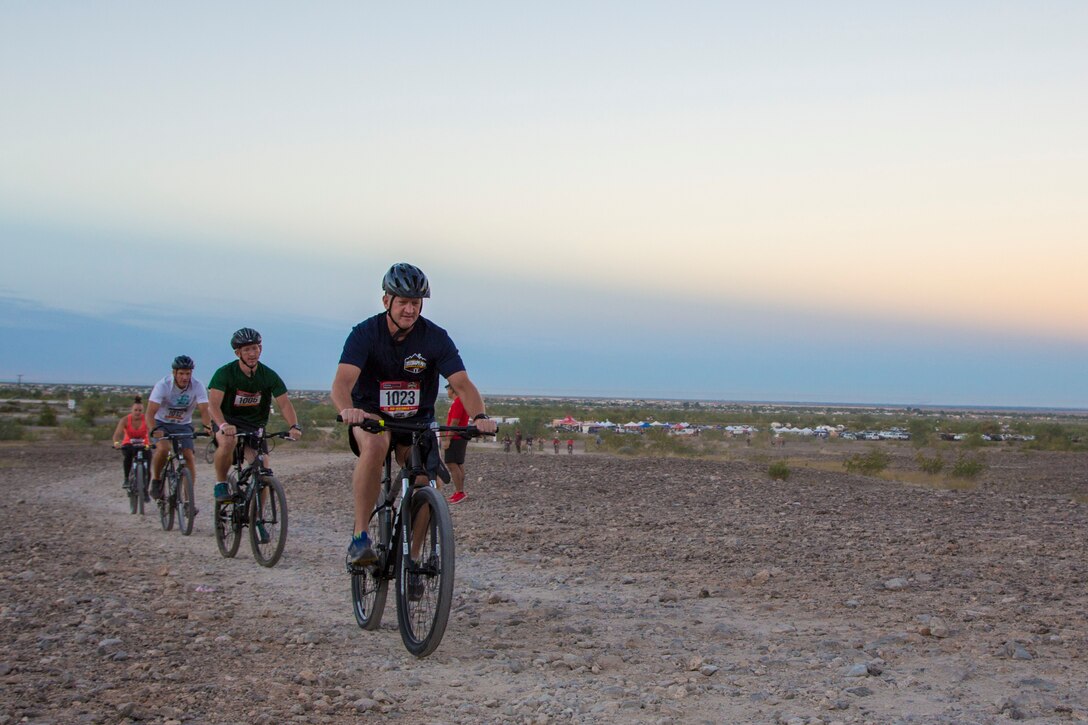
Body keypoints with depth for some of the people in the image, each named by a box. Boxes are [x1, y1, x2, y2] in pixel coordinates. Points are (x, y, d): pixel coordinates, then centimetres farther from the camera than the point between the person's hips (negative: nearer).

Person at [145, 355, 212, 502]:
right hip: (162, 423, -2)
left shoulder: (198, 386, -18)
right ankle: (156, 480, -3)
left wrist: (207, 426, -48)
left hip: (183, 425, 2)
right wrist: (154, 430, -48)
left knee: (188, 456, -17)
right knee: (164, 448, -30)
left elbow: (204, 410, -27)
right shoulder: (163, 385, -23)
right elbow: (150, 413, -29)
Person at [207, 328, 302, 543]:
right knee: (227, 443, -39)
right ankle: (221, 484, -14)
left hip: (254, 426, 3)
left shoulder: (269, 376, -6)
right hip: (228, 422, -3)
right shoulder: (225, 373, -14)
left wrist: (294, 426, -30)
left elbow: (284, 403, -11)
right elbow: (213, 404, -25)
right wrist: (223, 425, -44)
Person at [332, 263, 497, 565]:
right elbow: (342, 381, -30)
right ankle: (359, 537, -29)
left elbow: (462, 384, -21)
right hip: (371, 416, -2)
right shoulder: (365, 333, -16)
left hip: (417, 420, 2)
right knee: (375, 445, -36)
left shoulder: (436, 338, -12)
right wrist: (348, 410, -53)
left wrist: (479, 416, -42)